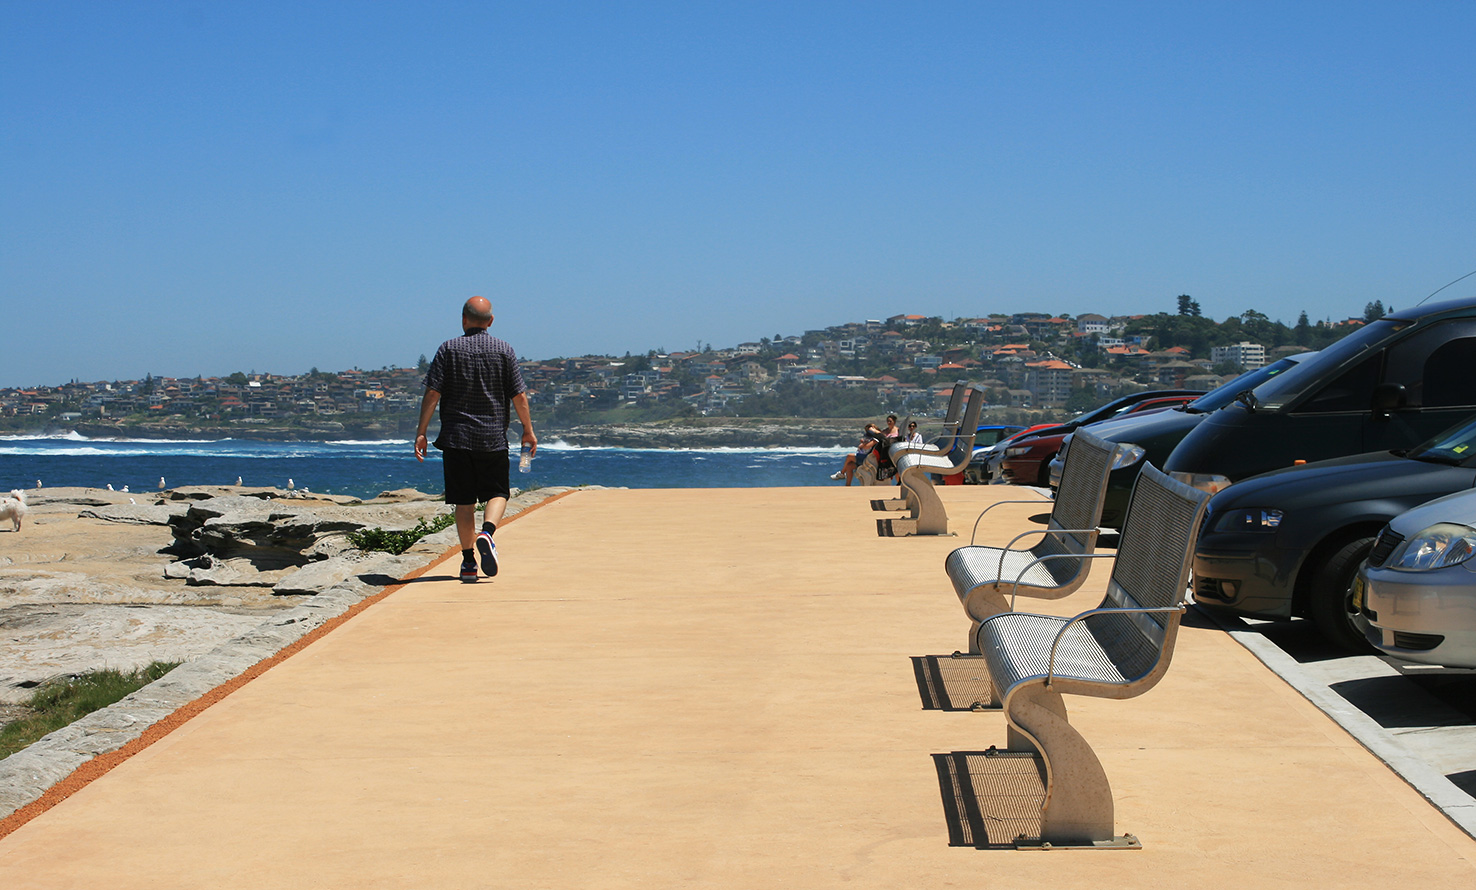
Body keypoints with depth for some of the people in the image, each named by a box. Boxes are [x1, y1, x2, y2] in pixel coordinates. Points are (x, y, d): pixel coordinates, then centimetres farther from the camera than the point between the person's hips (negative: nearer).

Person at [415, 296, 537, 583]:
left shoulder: (448, 349, 0)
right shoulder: (504, 350, 1)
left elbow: (432, 393, -6)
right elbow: (519, 396, -1)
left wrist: (421, 432, -2)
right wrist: (528, 430, 10)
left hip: (456, 438, 0)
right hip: (493, 438, 0)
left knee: (463, 500, 6)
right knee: (497, 492, 11)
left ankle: (468, 561, 5)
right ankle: (487, 533, -18)